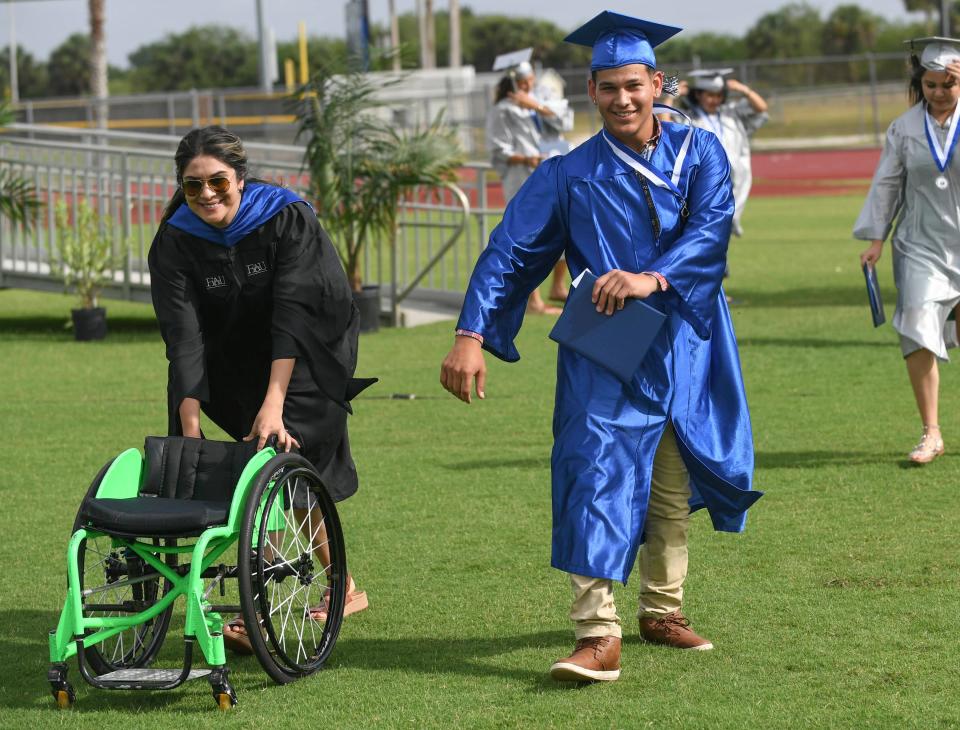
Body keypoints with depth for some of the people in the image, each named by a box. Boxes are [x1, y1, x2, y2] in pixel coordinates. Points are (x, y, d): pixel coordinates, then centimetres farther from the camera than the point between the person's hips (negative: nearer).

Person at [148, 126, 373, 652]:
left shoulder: (288, 218, -22)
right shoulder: (175, 242, -14)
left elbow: (293, 316, -31)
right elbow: (184, 338, -21)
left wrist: (273, 403, -41)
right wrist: (190, 427, -32)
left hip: (308, 356, -4)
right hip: (239, 365, 4)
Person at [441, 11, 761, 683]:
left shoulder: (699, 153, 4)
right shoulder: (569, 176, 1)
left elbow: (712, 231, -13)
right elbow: (508, 254, -4)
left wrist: (654, 278, -30)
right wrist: (472, 334, -17)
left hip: (685, 352, 2)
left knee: (673, 491, 13)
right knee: (598, 477, -16)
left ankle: (662, 610, 30)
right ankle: (598, 635, -21)